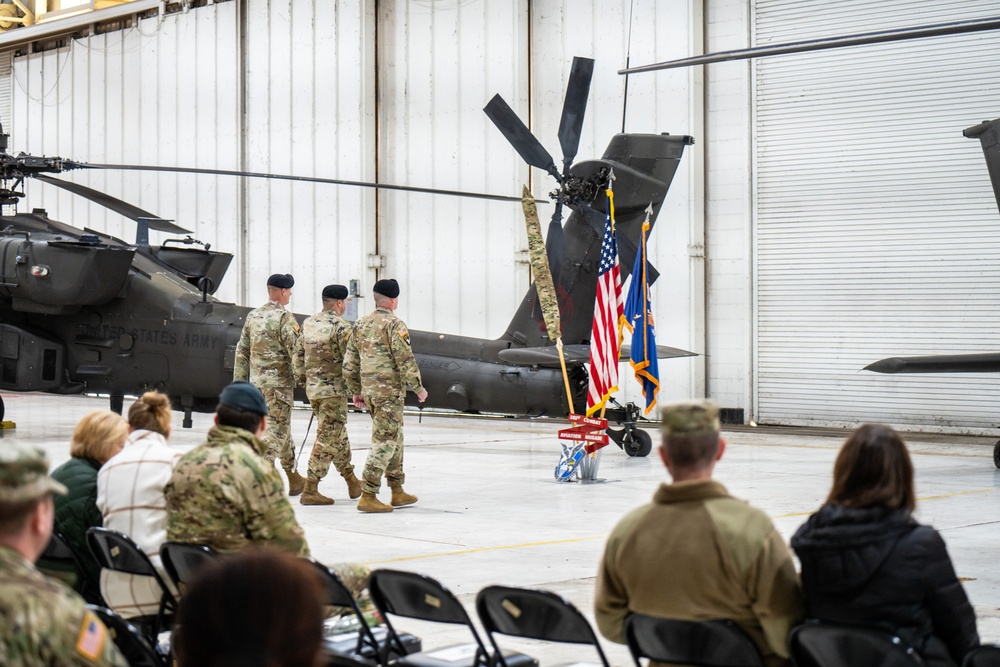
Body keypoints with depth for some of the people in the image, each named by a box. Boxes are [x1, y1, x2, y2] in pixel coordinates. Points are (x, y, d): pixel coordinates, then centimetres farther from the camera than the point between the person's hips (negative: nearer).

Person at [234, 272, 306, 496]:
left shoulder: (252, 316, 10)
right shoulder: (284, 318, -12)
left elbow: (242, 351, 14)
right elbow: (296, 353, -16)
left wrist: (239, 382, 18)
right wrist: (304, 380, -9)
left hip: (256, 382, 8)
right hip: (278, 383, -8)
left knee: (283, 429, 17)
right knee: (275, 430, -4)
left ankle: (295, 480, 25)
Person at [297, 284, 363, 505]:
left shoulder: (307, 324, 8)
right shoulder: (341, 326, -13)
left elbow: (299, 356, 13)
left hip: (312, 388, 8)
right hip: (334, 389, -8)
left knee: (338, 435, 19)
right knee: (327, 439, -3)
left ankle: (352, 482, 29)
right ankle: (310, 490, -5)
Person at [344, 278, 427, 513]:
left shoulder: (361, 324, 10)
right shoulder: (393, 324, -13)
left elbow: (349, 363, 13)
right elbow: (405, 361, -16)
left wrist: (356, 392, 20)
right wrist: (418, 388, -5)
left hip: (369, 391, 8)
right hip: (389, 392, -8)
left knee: (395, 439, 19)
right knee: (384, 443, -5)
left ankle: (398, 491, 26)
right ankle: (368, 496, -8)